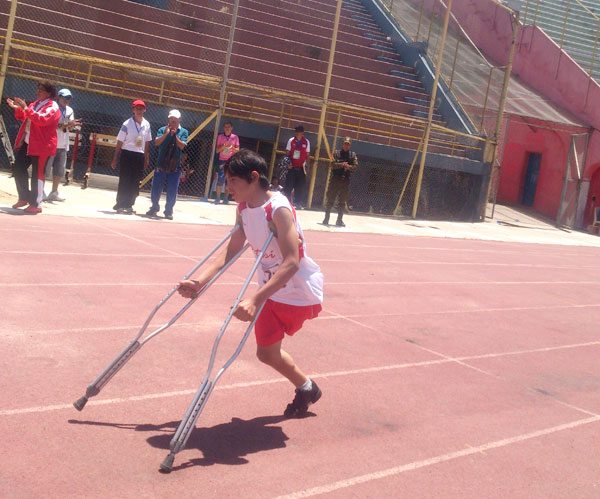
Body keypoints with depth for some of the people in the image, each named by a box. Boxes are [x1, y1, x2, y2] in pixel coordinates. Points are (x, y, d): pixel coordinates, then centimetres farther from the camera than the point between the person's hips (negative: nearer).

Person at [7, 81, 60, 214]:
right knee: (18, 169, 10)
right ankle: (24, 198, 24)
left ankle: (35, 204, 5)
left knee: (37, 174, -3)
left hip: (41, 145, -9)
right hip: (26, 143, 9)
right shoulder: (35, 103, 16)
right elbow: (24, 118, 27)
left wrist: (26, 108, -30)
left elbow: (42, 119, -29)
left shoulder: (52, 106, -11)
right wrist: (18, 109, 8)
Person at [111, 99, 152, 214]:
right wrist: (115, 160, -7)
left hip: (140, 156, 5)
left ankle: (129, 204, 17)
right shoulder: (127, 124, -10)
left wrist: (146, 158, 13)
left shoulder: (146, 124, 5)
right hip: (127, 154, -5)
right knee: (124, 181, -3)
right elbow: (119, 143, -6)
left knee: (135, 182, 7)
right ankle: (120, 205, 5)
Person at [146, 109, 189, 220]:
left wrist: (174, 135, -19)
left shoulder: (183, 132, 2)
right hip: (161, 165, 0)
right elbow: (157, 142, -11)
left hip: (175, 167, 0)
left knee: (172, 192, 2)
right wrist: (166, 134, -22)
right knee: (156, 189, 4)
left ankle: (168, 211, 13)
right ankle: (154, 208, 21)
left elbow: (182, 146, -10)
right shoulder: (162, 130, 1)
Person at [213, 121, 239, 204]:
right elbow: (217, 150, 4)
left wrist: (233, 148, -17)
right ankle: (218, 198, -6)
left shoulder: (235, 137, 4)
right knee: (220, 179, -7)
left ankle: (226, 198, 2)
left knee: (228, 180, -1)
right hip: (222, 160, 0)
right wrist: (223, 146, -15)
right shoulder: (220, 136, 5)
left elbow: (238, 150, 4)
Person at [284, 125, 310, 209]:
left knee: (300, 187, 2)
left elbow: (307, 155, 7)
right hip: (292, 167, -1)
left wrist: (304, 165, 0)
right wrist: (288, 163, -9)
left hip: (301, 168, 1)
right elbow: (288, 153, 4)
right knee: (288, 185, -1)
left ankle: (298, 203, 8)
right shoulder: (291, 141, 1)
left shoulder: (306, 142, 3)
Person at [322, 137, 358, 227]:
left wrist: (349, 166, -21)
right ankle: (326, 219, 5)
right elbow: (333, 164, -7)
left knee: (342, 202, 4)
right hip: (335, 179, -1)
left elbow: (355, 166, -2)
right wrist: (341, 164, -24)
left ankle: (339, 220, 11)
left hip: (346, 180, 2)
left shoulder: (353, 155, 9)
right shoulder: (336, 153, 5)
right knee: (330, 199, -1)